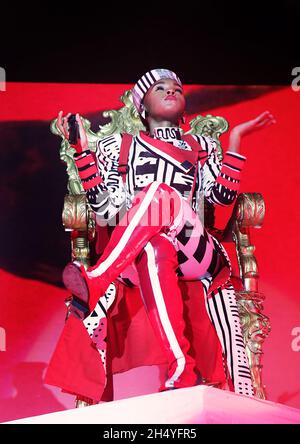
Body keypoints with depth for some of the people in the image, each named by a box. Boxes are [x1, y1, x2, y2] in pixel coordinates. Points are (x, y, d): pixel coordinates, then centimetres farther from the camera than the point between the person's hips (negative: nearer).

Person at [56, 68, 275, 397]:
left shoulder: (201, 146, 25)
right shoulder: (119, 144, 21)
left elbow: (223, 197, 9)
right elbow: (102, 205, 9)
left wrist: (235, 138, 8)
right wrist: (82, 151, 4)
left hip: (195, 251, 1)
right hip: (137, 253, 0)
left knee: (159, 193, -30)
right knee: (154, 252, -39)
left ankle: (94, 283, -37)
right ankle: (183, 371, -38)